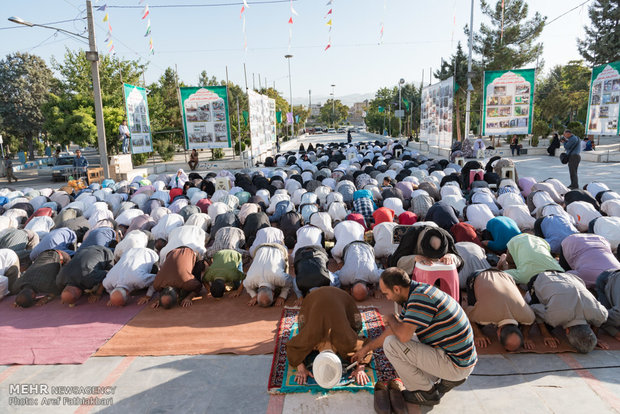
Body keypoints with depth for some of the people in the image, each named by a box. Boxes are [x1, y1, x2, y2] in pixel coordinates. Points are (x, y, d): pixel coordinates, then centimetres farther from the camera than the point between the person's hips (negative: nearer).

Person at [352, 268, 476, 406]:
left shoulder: (421, 296, -23)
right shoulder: (415, 293, 7)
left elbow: (403, 335, -30)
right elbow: (393, 330, 16)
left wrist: (391, 319, -7)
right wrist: (366, 349, 22)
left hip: (456, 365, -10)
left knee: (390, 344, -11)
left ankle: (426, 392, 4)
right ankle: (448, 378, 17)